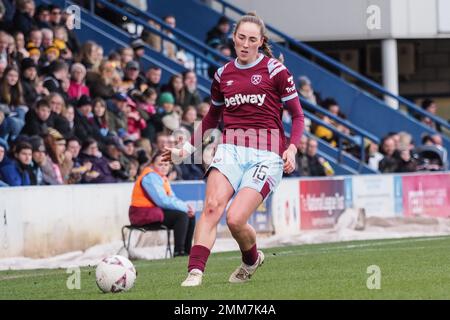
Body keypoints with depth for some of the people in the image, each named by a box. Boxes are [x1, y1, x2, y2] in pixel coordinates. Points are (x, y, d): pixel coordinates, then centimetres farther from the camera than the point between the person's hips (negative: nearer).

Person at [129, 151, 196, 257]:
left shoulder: (162, 177, 17)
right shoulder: (150, 177, -15)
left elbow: (172, 198, 13)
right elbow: (163, 201, -22)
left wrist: (186, 206, -8)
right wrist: (185, 207, -17)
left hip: (157, 211, 10)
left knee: (190, 216, 4)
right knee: (181, 215, -24)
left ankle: (187, 250, 3)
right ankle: (178, 251, -26)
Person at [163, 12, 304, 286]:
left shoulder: (275, 70, 1)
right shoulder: (223, 75, 15)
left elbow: (298, 115, 5)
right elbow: (212, 117, 30)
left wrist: (292, 148, -10)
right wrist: (188, 148, 23)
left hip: (266, 155, -4)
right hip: (230, 149, 4)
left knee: (236, 219, -17)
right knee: (212, 207, -23)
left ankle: (252, 260, 16)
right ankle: (195, 272, -31)